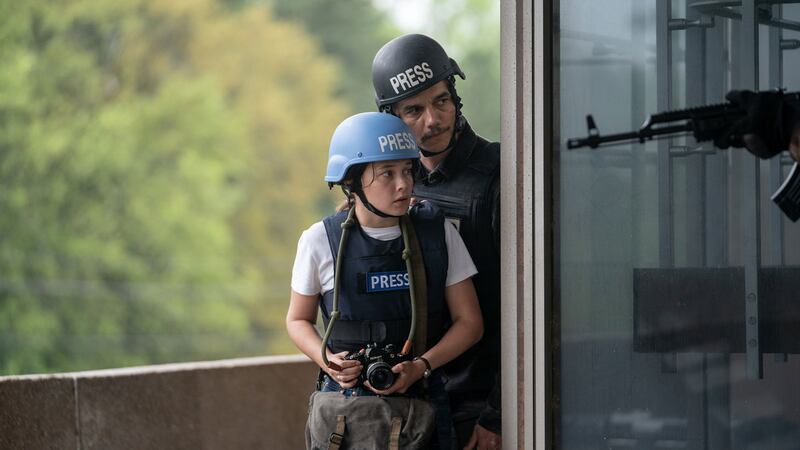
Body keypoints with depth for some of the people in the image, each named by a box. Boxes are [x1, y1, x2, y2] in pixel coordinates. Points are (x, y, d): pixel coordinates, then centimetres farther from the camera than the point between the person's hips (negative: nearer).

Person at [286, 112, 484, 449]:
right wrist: (327, 359, -9)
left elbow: (469, 322, 3)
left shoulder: (438, 232, 1)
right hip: (346, 400, -1)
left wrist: (421, 366, -12)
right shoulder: (320, 241, -2)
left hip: (422, 396, 1)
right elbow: (298, 320, 11)